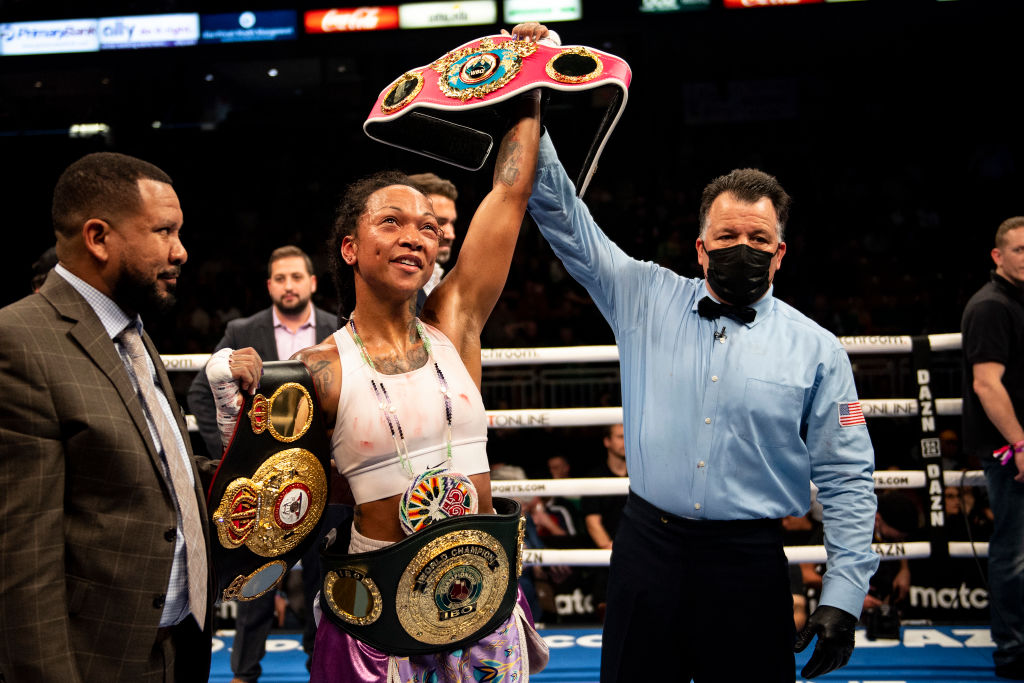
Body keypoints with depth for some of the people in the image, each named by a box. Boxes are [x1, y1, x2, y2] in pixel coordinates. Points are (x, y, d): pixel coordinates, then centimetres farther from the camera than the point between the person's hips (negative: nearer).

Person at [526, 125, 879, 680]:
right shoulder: (648, 299, 5)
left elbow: (846, 481, 2)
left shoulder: (816, 350, 2)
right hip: (646, 545, 1)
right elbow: (565, 220, 4)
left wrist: (843, 595, -5)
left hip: (748, 561, -1)